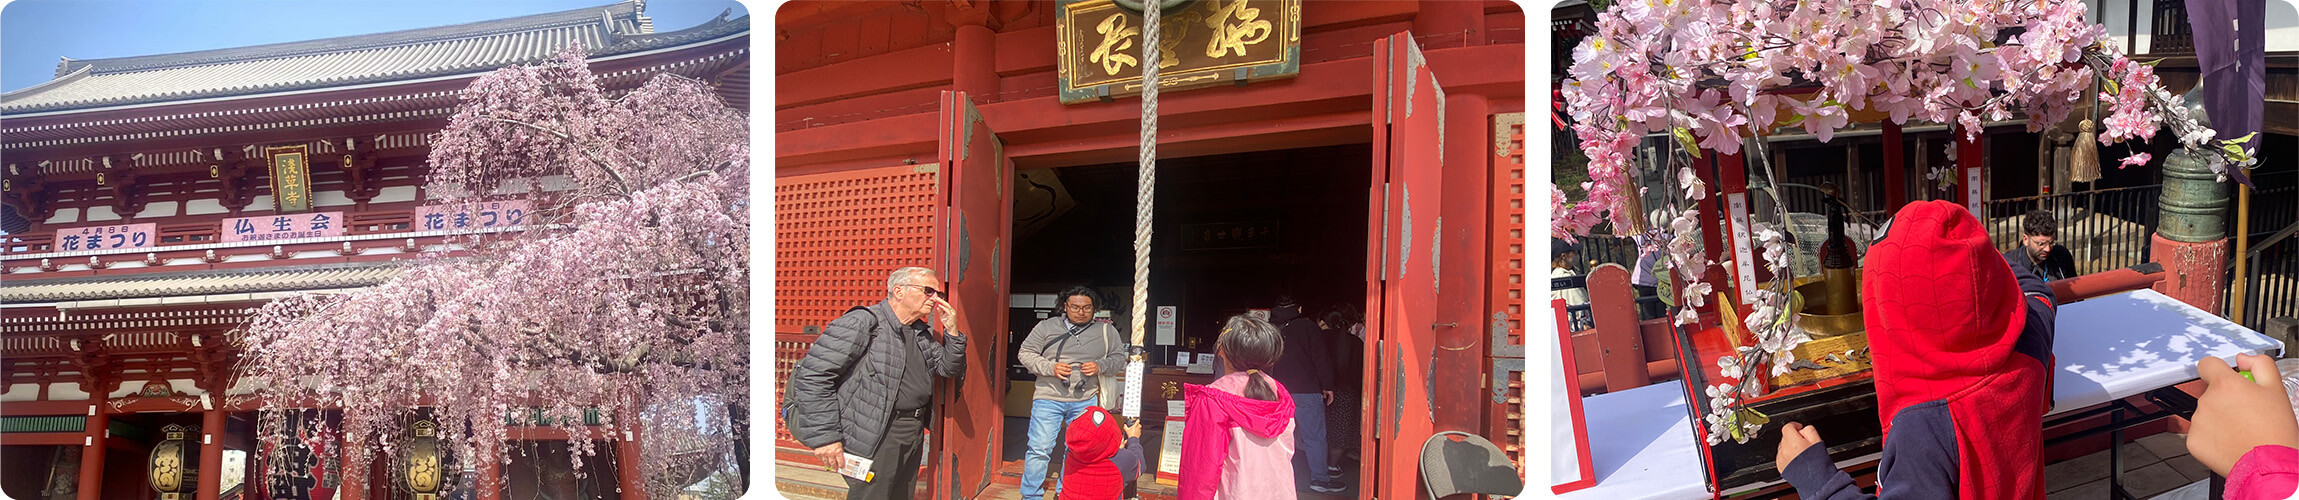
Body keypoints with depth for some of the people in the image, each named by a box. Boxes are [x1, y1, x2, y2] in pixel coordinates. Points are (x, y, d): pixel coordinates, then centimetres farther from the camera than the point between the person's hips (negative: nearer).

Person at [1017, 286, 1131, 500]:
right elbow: (1026, 353, 3)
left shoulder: (1106, 332, 7)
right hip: (1049, 398, -2)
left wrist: (1100, 367, -9)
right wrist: (1050, 368, -12)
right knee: (1039, 449, -5)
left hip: (1085, 401, 2)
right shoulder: (1047, 326, 2)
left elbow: (1119, 358, 12)